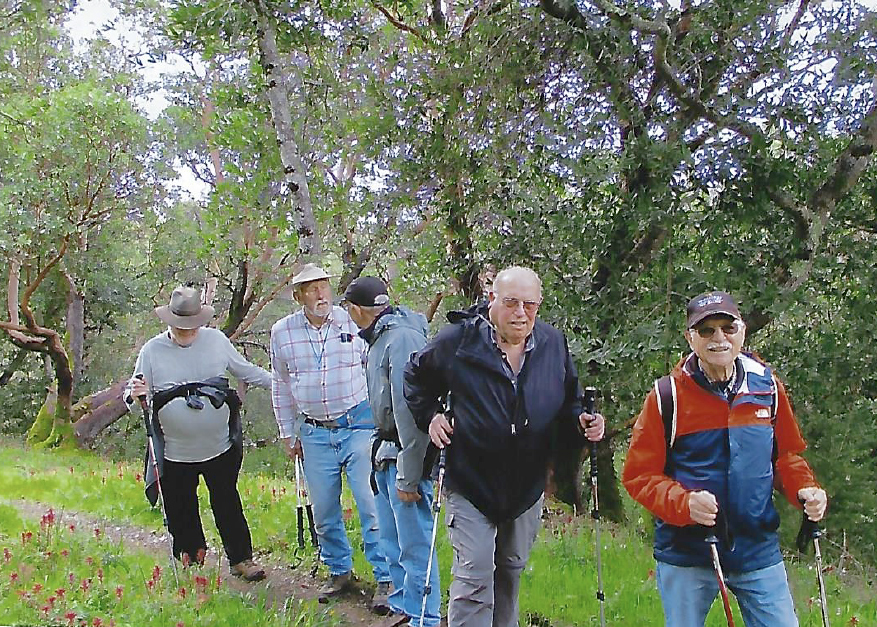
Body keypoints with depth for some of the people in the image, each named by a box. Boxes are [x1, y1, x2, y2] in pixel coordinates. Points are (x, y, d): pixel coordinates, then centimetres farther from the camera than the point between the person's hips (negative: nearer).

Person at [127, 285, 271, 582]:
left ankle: (241, 559, 20)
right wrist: (136, 393, -23)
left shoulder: (216, 339, 1)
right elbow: (133, 394, 0)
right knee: (181, 510, 13)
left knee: (227, 506, 7)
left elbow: (246, 371, 12)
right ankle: (191, 552, 36)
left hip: (220, 448, 0)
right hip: (175, 454, 0)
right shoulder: (152, 350, -3)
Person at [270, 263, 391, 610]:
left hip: (358, 425, -3)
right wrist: (287, 433, 14)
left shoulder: (353, 321, -5)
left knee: (371, 505, -5)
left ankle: (385, 579, 6)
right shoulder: (282, 332, 1)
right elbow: (281, 386, 13)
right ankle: (340, 572, 30)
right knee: (324, 511, 11)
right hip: (315, 433, 3)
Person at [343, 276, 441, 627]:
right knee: (392, 540, 19)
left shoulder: (403, 338, -20)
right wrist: (381, 453, 13)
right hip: (385, 452, 10)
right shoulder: (379, 337, 11)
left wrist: (407, 476, -23)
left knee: (414, 544, -2)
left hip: (407, 456, -10)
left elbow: (409, 411, -23)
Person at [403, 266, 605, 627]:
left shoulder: (554, 345, -1)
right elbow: (416, 377, 7)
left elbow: (568, 405, 10)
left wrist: (581, 422, -11)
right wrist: (430, 415, -5)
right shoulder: (459, 340, -11)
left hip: (527, 488, 4)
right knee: (474, 576, -8)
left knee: (511, 571, 20)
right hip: (470, 485, -4)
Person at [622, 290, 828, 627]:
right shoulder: (667, 395, -9)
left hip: (759, 551, 2)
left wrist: (805, 489, -6)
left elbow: (786, 455, 14)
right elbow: (639, 474, -7)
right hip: (686, 556, -2)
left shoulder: (767, 386, 1)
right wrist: (684, 504, -24)